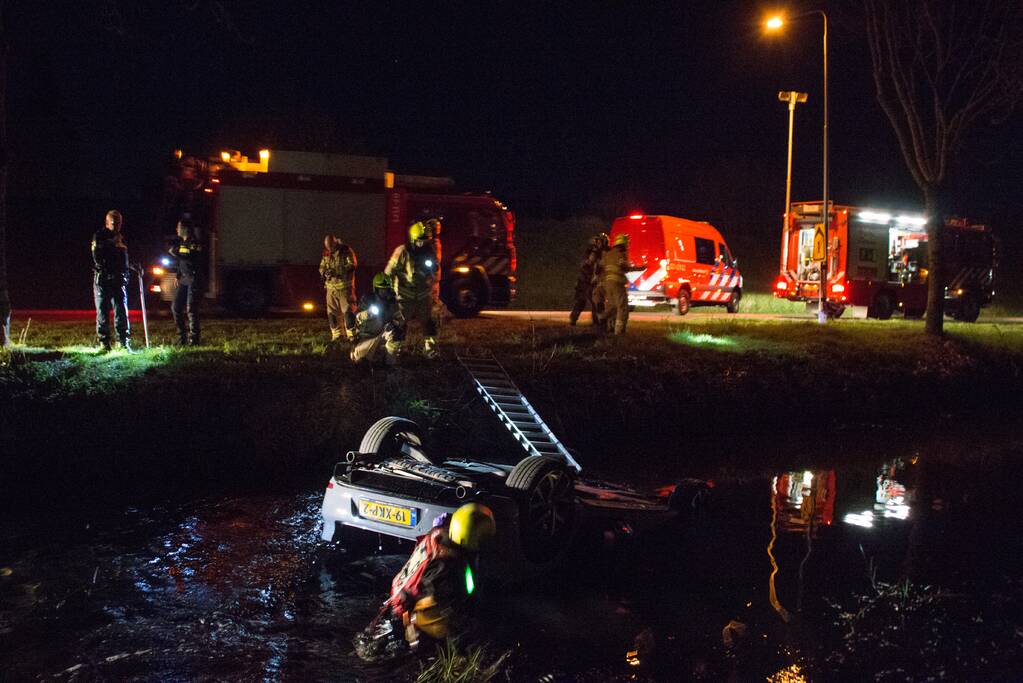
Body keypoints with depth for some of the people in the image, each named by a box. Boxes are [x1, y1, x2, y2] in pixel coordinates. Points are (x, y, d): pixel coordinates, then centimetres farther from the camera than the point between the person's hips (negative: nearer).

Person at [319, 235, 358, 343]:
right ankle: (336, 334, 16)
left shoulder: (346, 251, -7)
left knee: (348, 310, -8)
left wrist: (336, 271, -26)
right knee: (332, 312, 7)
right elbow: (322, 266, 17)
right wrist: (324, 271, -8)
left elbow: (351, 266, -16)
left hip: (344, 286, -5)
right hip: (331, 287, 6)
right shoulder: (326, 253, 11)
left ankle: (351, 334, -2)